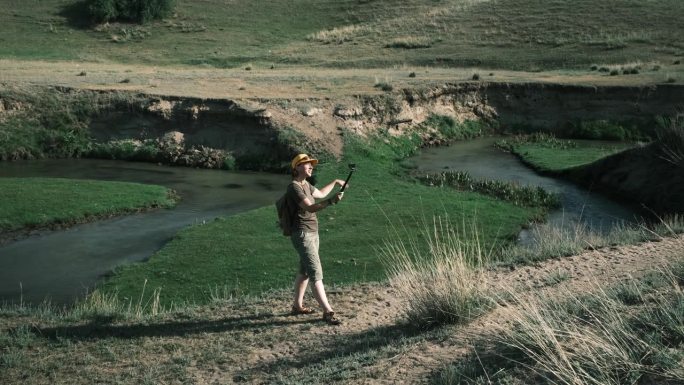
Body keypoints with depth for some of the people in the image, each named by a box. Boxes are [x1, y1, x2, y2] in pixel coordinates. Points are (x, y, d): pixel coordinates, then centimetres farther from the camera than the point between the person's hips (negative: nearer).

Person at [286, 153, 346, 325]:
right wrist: (331, 201, -37)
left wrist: (335, 182, 33)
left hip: (312, 233, 10)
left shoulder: (305, 185, 11)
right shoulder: (294, 187, -18)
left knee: (305, 270, 17)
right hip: (302, 235, -10)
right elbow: (310, 208, -28)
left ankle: (297, 305, 28)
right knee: (316, 273, -12)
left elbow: (320, 193, 33)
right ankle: (327, 311, -14)